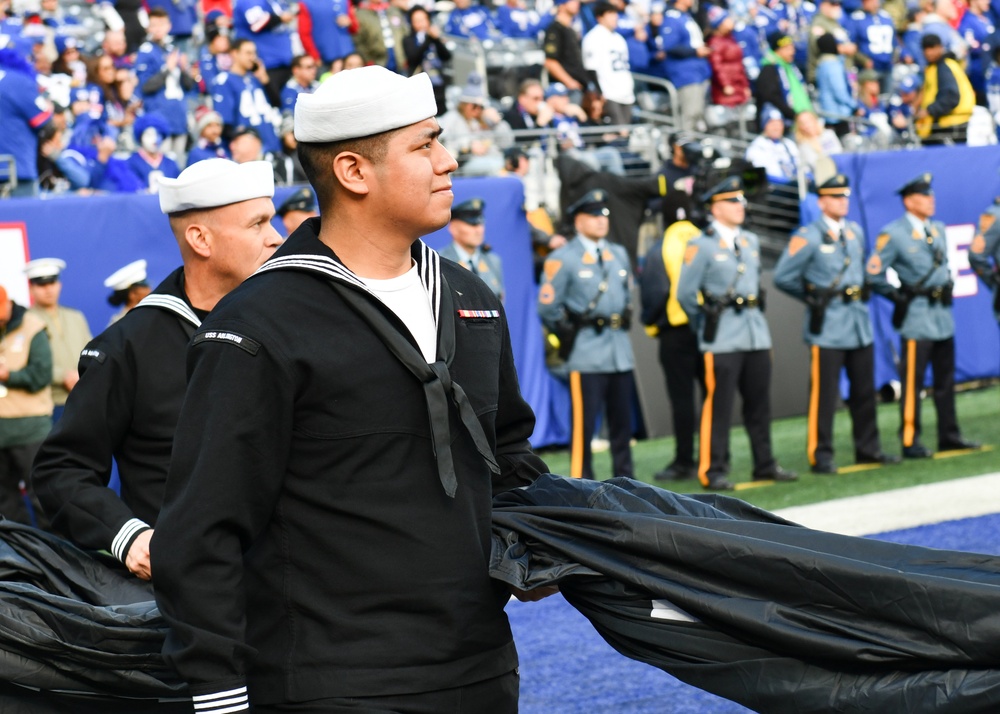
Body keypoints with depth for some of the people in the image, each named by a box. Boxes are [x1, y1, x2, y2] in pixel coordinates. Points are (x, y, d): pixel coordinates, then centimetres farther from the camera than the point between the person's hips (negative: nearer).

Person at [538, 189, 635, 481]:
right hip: (586, 355, -6)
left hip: (620, 353, 6)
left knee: (622, 421, 10)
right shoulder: (562, 260, -5)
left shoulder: (619, 255, 15)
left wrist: (623, 323, 16)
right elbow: (548, 309, -5)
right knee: (583, 423, -6)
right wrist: (570, 334, 1)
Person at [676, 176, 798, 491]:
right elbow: (686, 294, -6)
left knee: (759, 402, 11)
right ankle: (713, 471, -1)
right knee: (718, 405, -5)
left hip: (756, 332, 6)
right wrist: (706, 326, 2)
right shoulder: (701, 246, -8)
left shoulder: (751, 242, 13)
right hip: (723, 340, -6)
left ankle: (765, 465, 19)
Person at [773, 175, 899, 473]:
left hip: (859, 322, 7)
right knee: (824, 393, -5)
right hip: (827, 327, -7)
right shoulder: (807, 237, -8)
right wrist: (813, 297, 0)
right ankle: (820, 455, 0)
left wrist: (860, 292, 15)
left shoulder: (856, 232, 12)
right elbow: (783, 277, -8)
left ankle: (868, 448, 21)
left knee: (865, 390, 12)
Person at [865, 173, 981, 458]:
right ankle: (911, 442, -1)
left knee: (946, 380, 12)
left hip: (943, 316, 7)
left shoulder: (938, 229, 12)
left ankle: (949, 436, 20)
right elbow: (874, 275, -12)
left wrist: (947, 286, 14)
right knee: (912, 381, -5)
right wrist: (899, 296, -8)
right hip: (917, 318, -7)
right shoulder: (892, 234, -10)